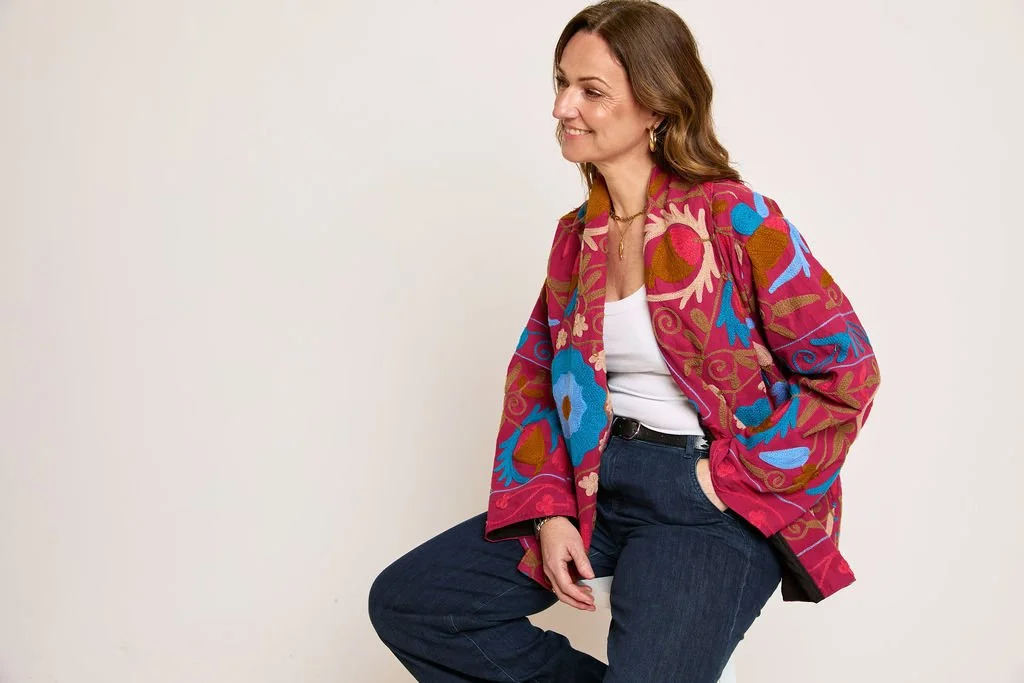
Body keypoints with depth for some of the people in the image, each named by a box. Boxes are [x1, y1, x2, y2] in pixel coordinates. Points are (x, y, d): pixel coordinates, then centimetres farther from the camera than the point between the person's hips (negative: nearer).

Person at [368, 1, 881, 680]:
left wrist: (734, 473, -11)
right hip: (596, 484, 7)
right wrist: (549, 511, -1)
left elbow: (845, 370, -12)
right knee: (403, 602, -3)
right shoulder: (576, 236, 10)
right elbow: (536, 382, 13)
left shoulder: (735, 218, -10)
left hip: (713, 503, -6)